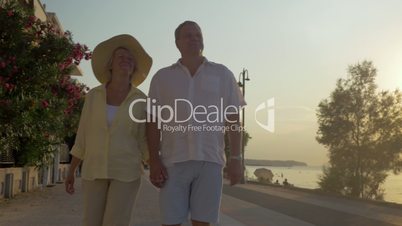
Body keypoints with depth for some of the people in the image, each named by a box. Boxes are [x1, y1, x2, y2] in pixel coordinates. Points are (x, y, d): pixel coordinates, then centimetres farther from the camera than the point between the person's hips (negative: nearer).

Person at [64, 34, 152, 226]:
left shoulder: (141, 100, -3)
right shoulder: (93, 96, 2)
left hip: (126, 171, -2)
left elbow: (143, 142, 3)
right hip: (95, 170, 2)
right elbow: (83, 137, 7)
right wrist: (71, 171, 9)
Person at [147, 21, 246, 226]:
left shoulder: (222, 74, 10)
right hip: (173, 161, 0)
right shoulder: (162, 77, 10)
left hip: (210, 160, 0)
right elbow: (153, 122, 7)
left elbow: (233, 120, 8)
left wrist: (236, 159, 1)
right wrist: (154, 161, -2)